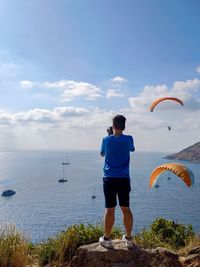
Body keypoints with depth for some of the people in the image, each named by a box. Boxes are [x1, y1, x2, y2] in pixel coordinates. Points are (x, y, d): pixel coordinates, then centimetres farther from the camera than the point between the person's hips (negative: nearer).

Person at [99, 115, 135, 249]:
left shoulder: (106, 139, -3)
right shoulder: (128, 139, -3)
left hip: (109, 179, -1)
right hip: (124, 179, 1)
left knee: (110, 209, 4)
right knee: (126, 209, 9)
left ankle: (107, 239, 15)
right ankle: (129, 239, 20)